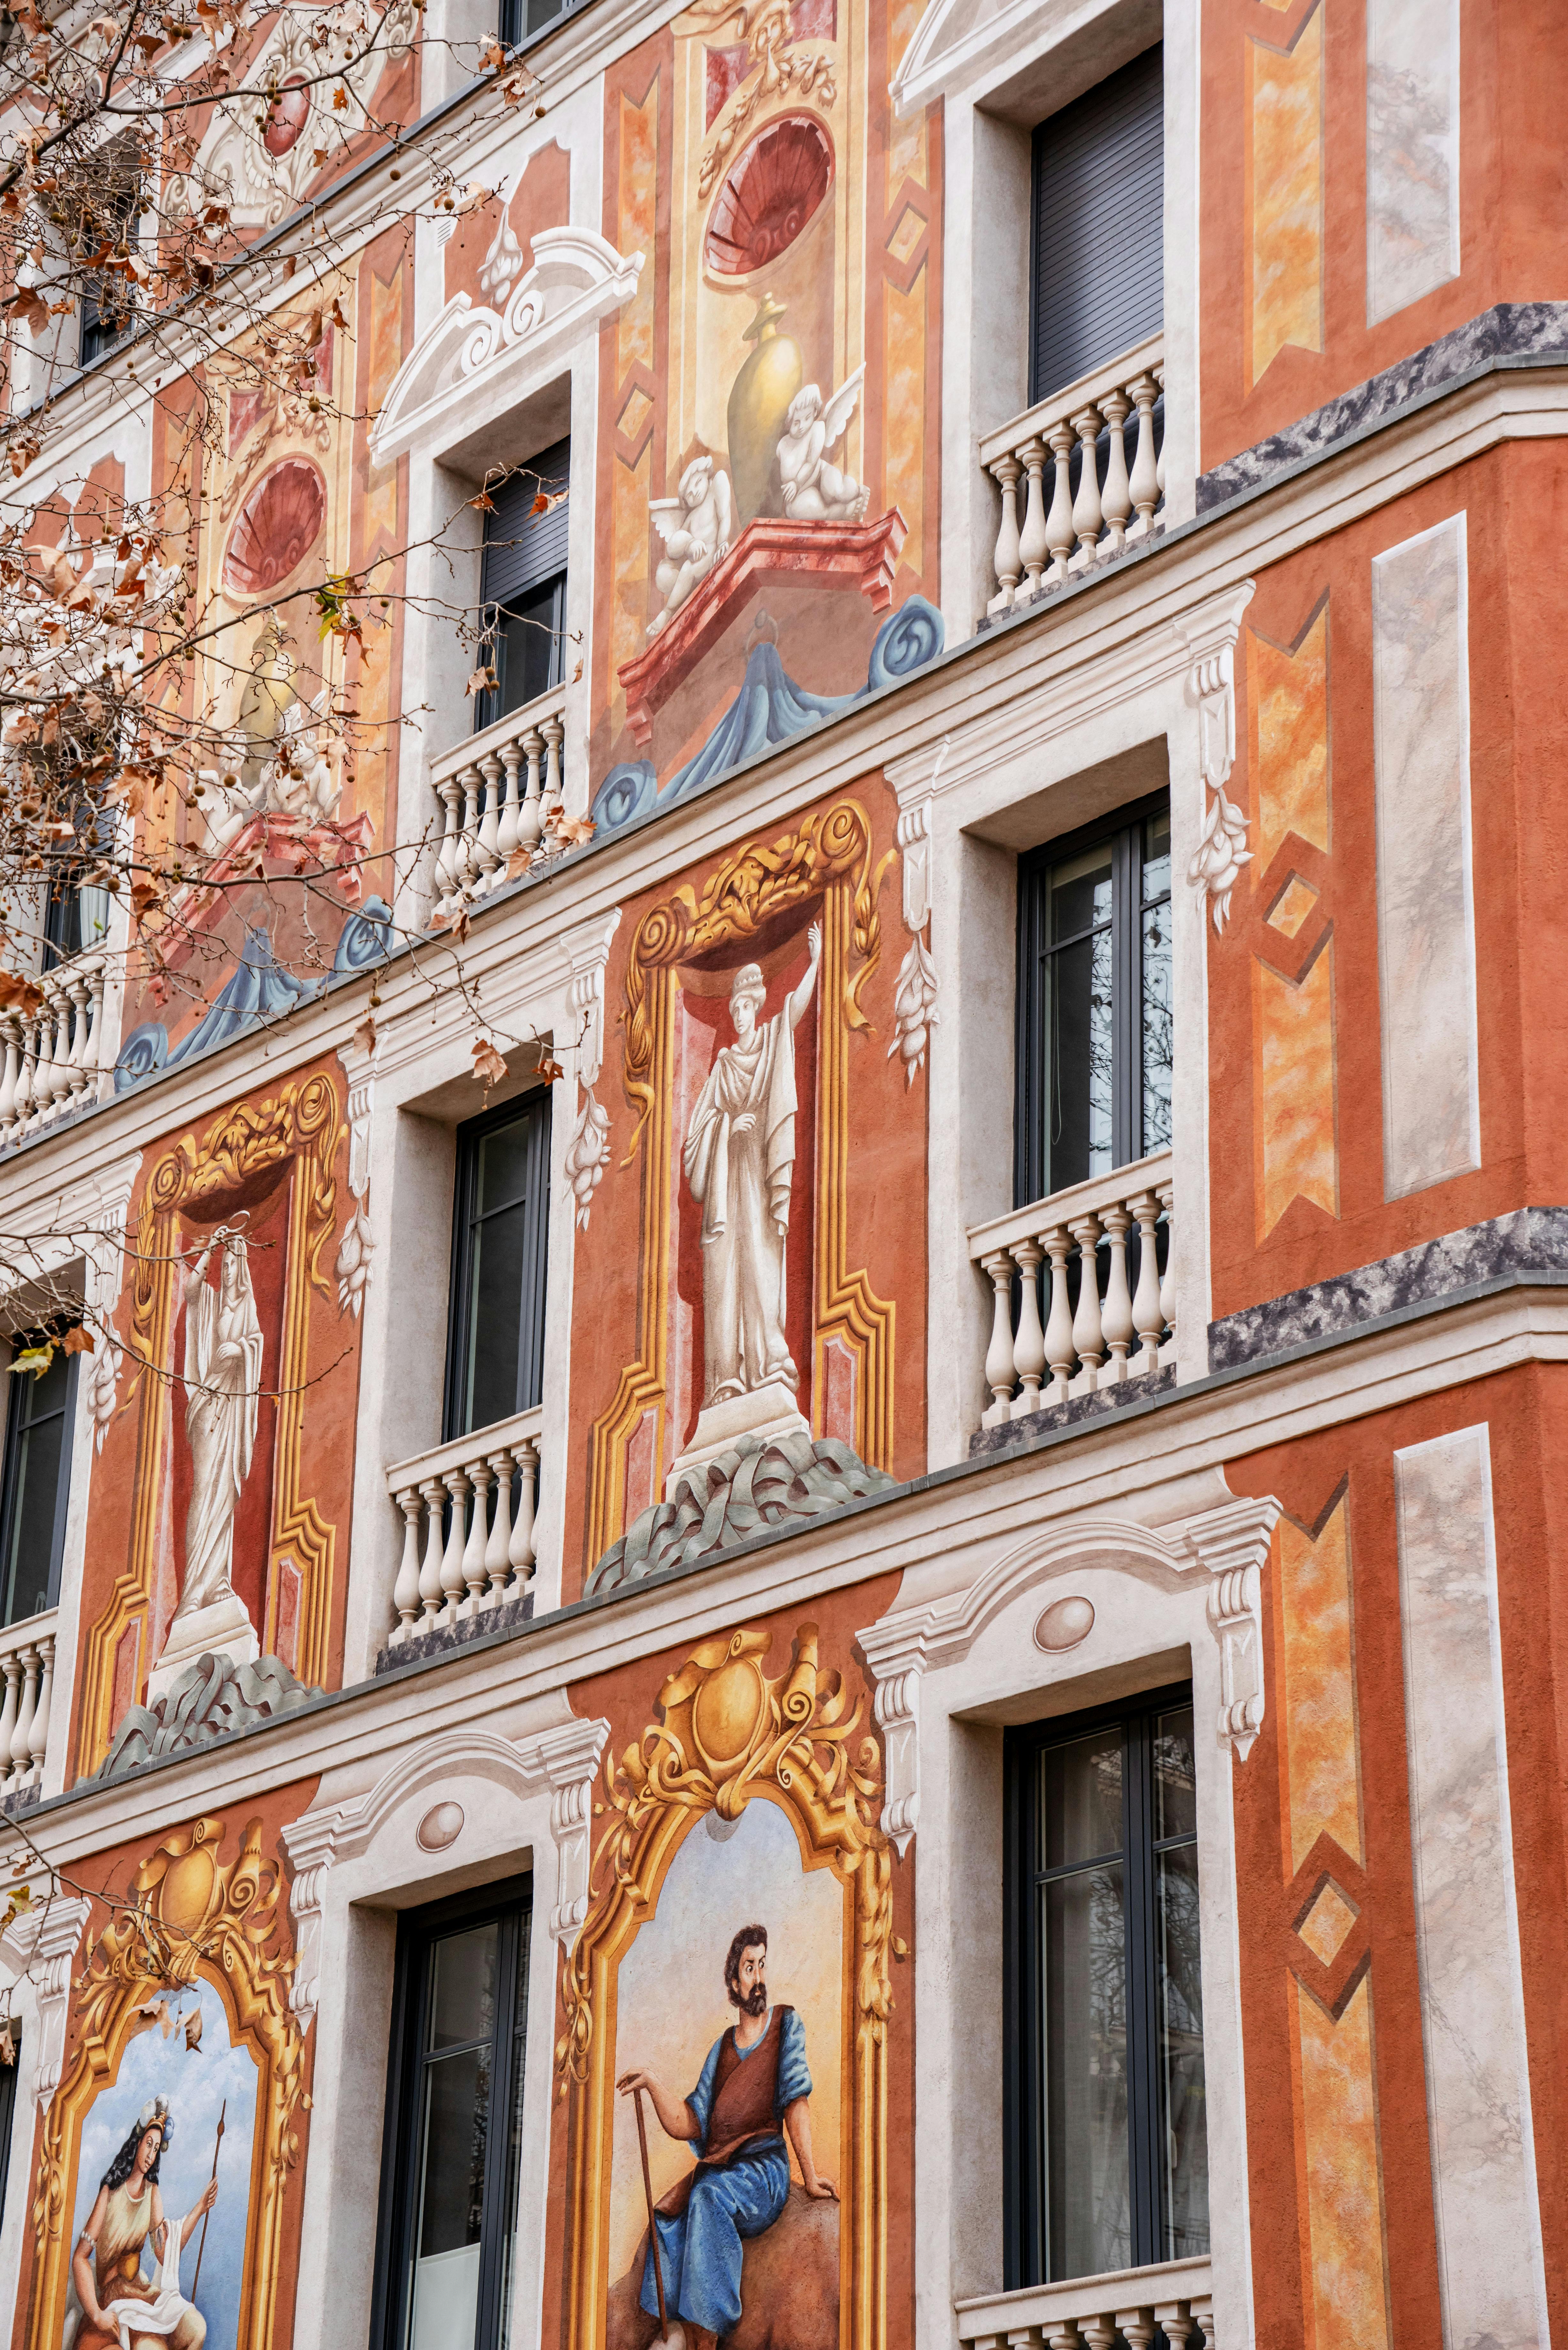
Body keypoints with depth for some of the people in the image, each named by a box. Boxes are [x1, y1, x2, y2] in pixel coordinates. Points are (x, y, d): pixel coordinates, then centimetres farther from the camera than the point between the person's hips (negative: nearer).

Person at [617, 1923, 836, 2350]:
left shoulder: (786, 2025, 6)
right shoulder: (723, 2047, 19)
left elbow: (797, 2102, -4)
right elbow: (689, 2124, 13)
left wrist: (810, 2177, -11)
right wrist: (652, 2086, -1)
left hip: (765, 2170, -5)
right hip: (716, 2167, 5)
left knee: (710, 2195, -34)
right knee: (668, 2214, -25)